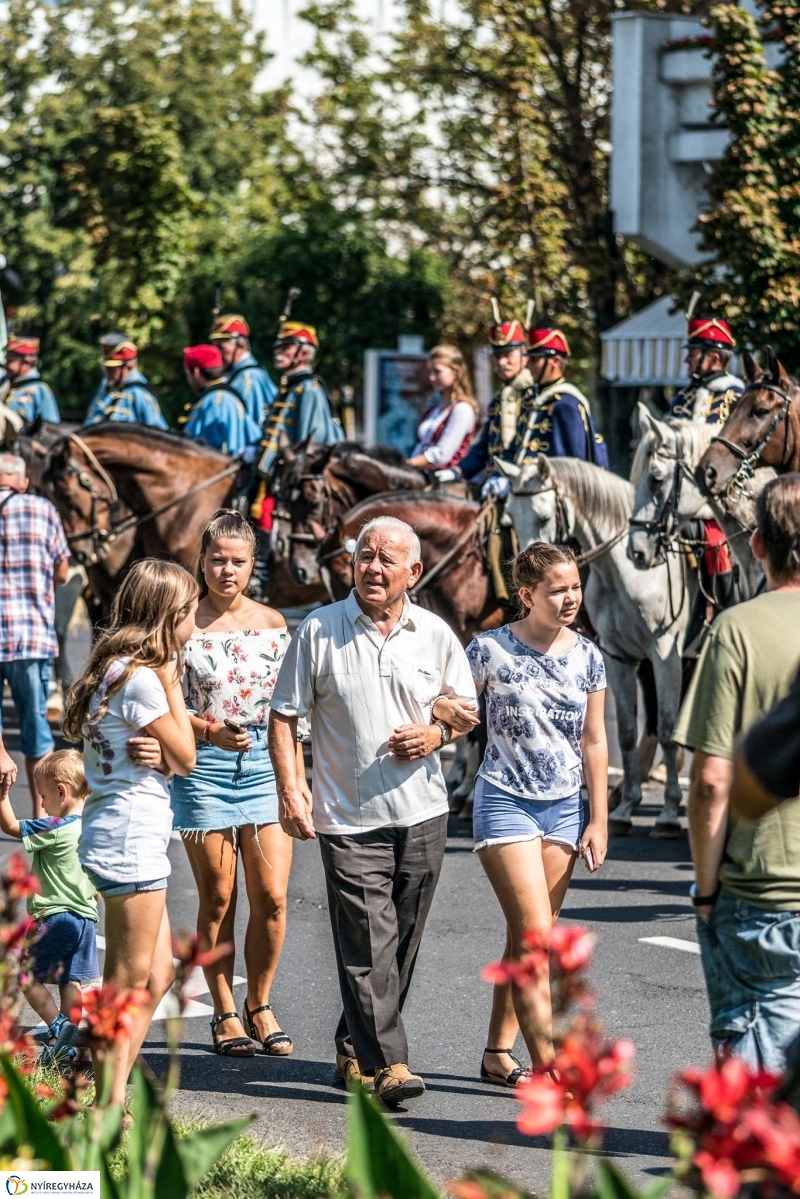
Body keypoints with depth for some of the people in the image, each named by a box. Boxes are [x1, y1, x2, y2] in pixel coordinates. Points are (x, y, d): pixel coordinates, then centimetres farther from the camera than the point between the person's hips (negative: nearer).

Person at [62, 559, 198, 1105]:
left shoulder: (116, 667, 14)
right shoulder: (141, 678, -16)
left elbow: (169, 755, 13)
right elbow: (185, 756, -8)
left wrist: (158, 751, -10)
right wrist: (171, 682, -5)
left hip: (130, 834, 10)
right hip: (132, 836, -10)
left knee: (158, 974, 13)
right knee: (131, 978, -4)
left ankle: (112, 1100, 15)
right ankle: (111, 1109, 0)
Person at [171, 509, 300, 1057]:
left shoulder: (272, 623, 8)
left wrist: (299, 778, 9)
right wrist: (211, 731, -18)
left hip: (265, 765, 2)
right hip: (203, 767, -2)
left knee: (272, 896, -3)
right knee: (218, 899, 3)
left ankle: (260, 1005, 14)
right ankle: (225, 1014, 14)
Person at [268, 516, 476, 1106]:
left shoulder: (435, 635, 5)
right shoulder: (320, 631, -2)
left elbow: (465, 705, 18)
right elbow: (285, 716, 2)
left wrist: (438, 733, -4)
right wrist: (290, 791, -9)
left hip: (423, 814, 3)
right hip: (349, 817, -3)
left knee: (401, 946, 9)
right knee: (369, 945, -11)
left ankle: (355, 1051, 23)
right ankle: (387, 1063, -11)